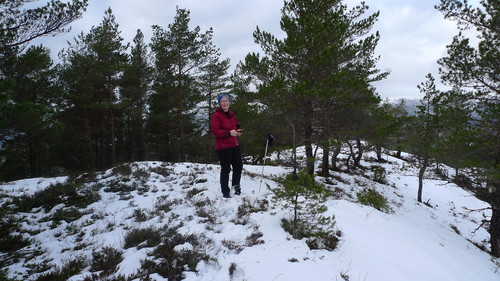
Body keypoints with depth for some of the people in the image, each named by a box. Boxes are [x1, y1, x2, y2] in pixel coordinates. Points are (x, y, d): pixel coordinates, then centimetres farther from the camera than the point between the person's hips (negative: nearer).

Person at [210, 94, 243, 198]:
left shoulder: (232, 115, 11)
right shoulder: (216, 115, -12)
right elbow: (214, 131, -18)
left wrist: (238, 131, 2)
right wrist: (229, 133, -24)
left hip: (234, 145, 7)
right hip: (223, 147, -7)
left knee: (238, 166, 15)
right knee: (225, 169, -3)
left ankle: (236, 185, 39)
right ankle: (225, 192, 11)